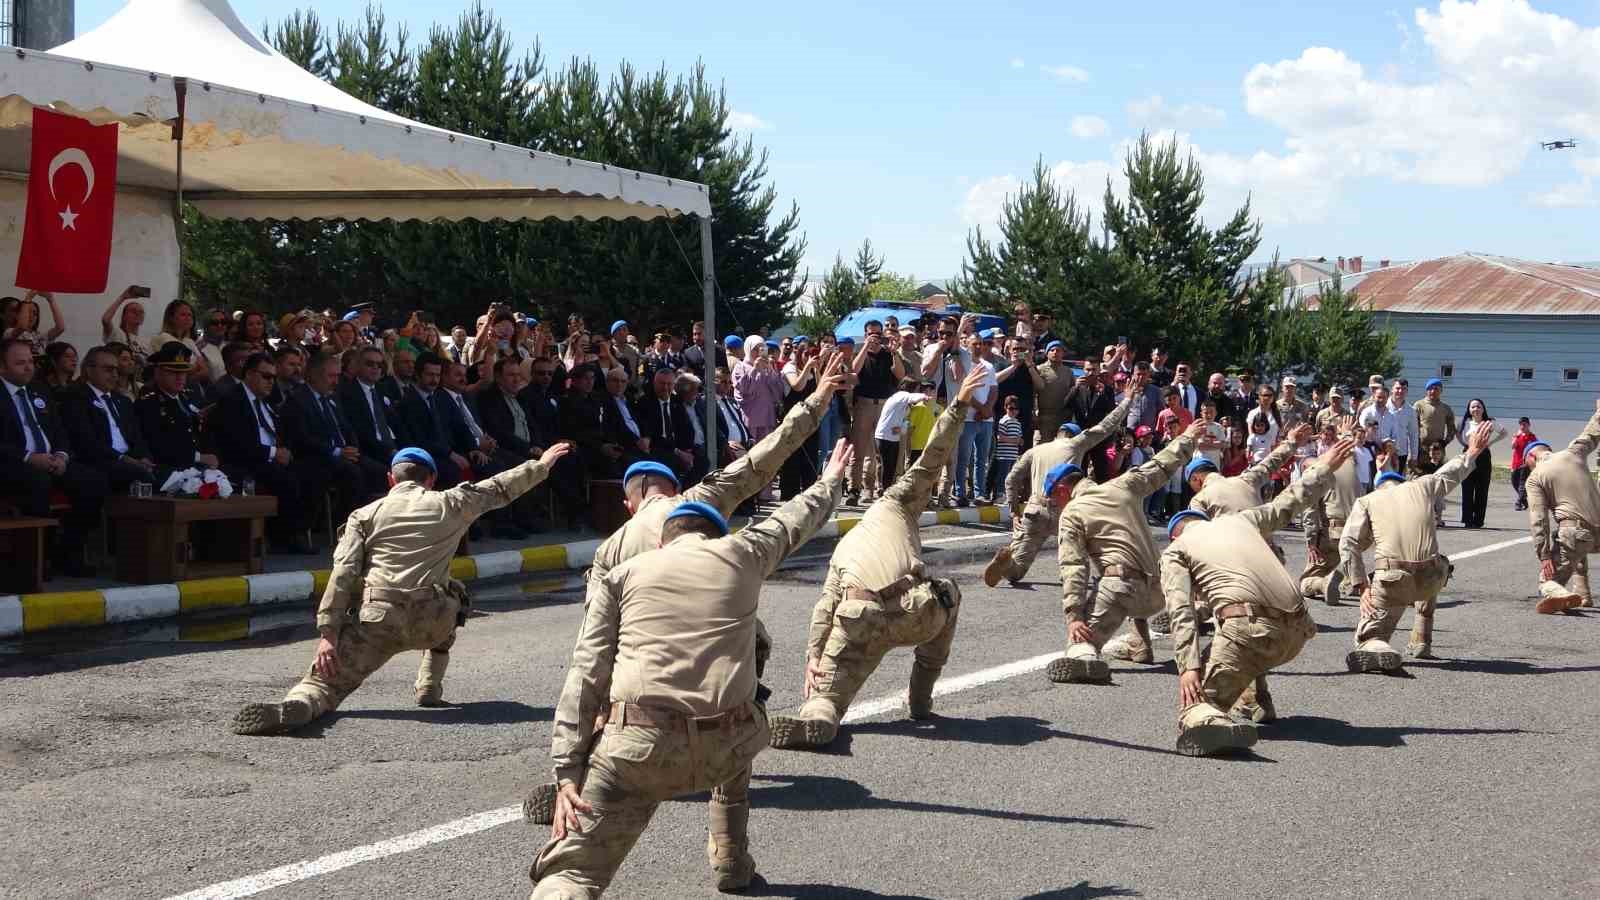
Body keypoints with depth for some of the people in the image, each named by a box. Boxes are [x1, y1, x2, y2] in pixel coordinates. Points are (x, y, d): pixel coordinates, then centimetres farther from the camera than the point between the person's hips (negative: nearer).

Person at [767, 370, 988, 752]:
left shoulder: (845, 545, 33)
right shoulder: (896, 502, 25)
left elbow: (826, 602, 20)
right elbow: (933, 457, 16)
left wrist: (813, 654, 13)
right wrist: (959, 404, 18)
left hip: (859, 623, 1)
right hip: (917, 616, -1)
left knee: (825, 698, 10)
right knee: (948, 592, 35)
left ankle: (813, 722, -31)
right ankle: (921, 699, 34)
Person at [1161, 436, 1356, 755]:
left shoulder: (1174, 552, 14)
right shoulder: (1239, 520, 28)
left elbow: (1182, 613, 0)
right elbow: (1287, 504, 43)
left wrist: (1189, 667, -8)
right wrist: (1323, 468, 59)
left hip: (1251, 627, -6)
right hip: (1297, 633, 6)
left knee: (1195, 702, -8)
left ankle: (1206, 721, -42)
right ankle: (1258, 702, 34)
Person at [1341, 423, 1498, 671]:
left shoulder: (1366, 501, 14)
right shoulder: (1422, 486, 20)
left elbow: (1348, 545, 1)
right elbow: (1450, 474, 41)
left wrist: (1361, 586, 4)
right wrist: (1471, 453, 59)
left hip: (1391, 579, -3)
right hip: (1431, 579, 3)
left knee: (1369, 637, 8)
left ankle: (1378, 650, -29)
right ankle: (1421, 643, 39)